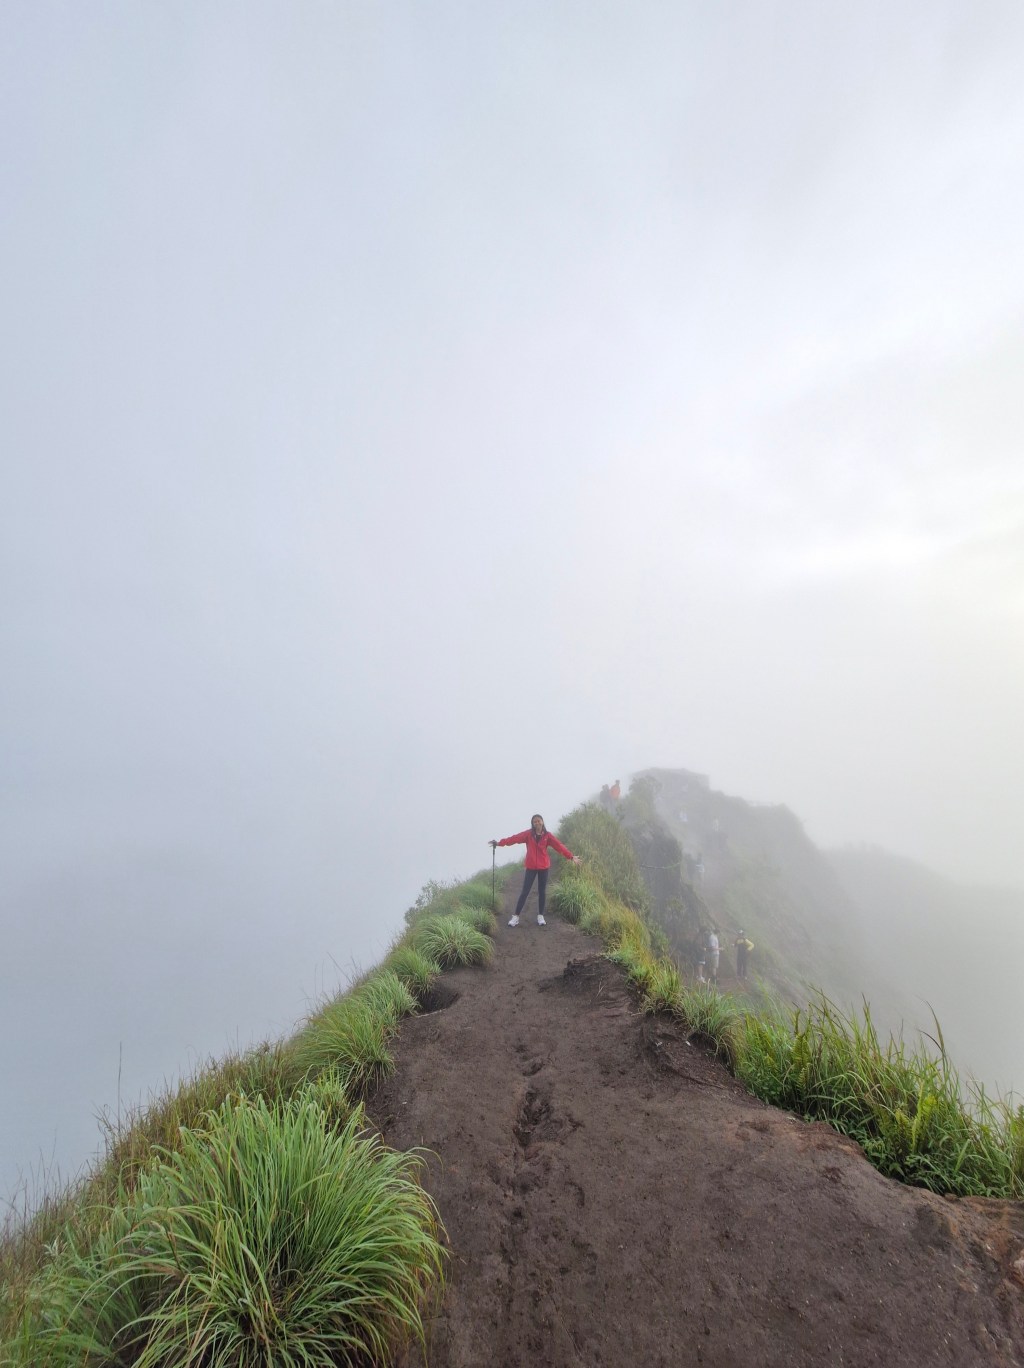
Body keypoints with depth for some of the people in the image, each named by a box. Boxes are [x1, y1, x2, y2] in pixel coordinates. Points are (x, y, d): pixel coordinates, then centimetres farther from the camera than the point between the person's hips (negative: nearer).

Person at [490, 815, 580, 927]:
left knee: (542, 892, 8)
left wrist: (571, 856, -18)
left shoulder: (547, 835, -3)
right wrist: (500, 843, -23)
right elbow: (515, 838, -13)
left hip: (543, 867, 1)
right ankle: (515, 916, 7)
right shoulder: (528, 834, -4)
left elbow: (559, 846, -9)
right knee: (525, 892, 0)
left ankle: (540, 916, 21)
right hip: (531, 867, -1)